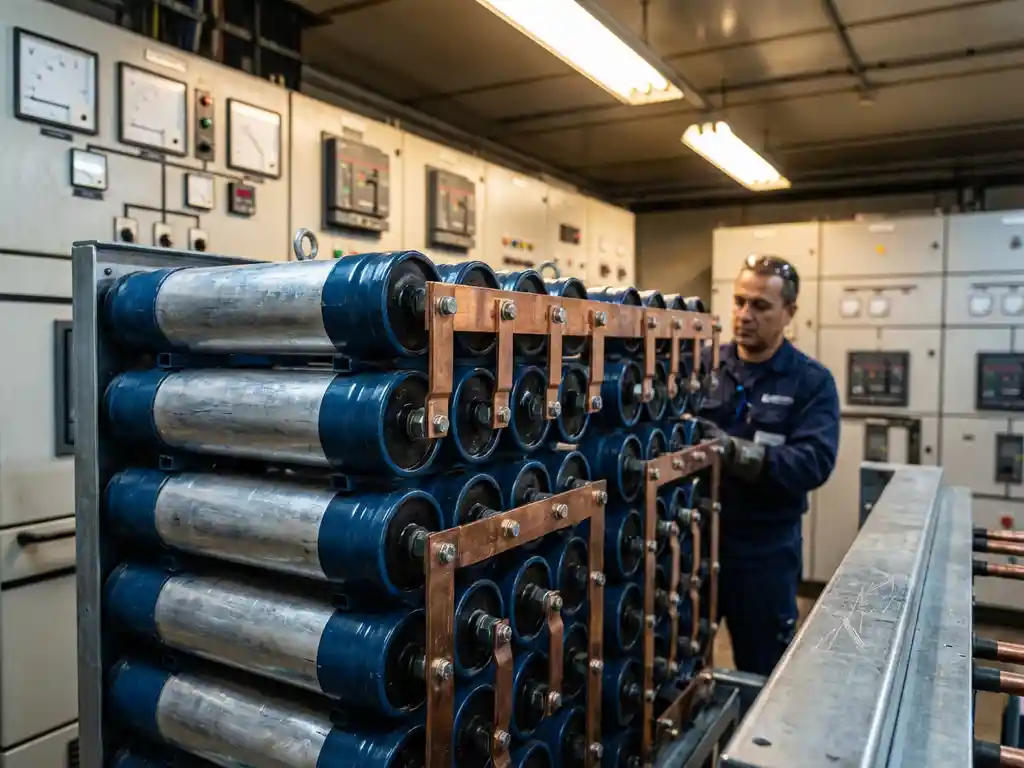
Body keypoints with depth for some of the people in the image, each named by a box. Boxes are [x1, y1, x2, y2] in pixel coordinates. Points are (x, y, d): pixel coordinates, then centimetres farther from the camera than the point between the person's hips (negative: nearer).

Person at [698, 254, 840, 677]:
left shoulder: (812, 382, -6)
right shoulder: (703, 364, 1)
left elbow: (815, 462, -19)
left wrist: (735, 451, -32)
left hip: (765, 552, -2)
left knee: (764, 678, 16)